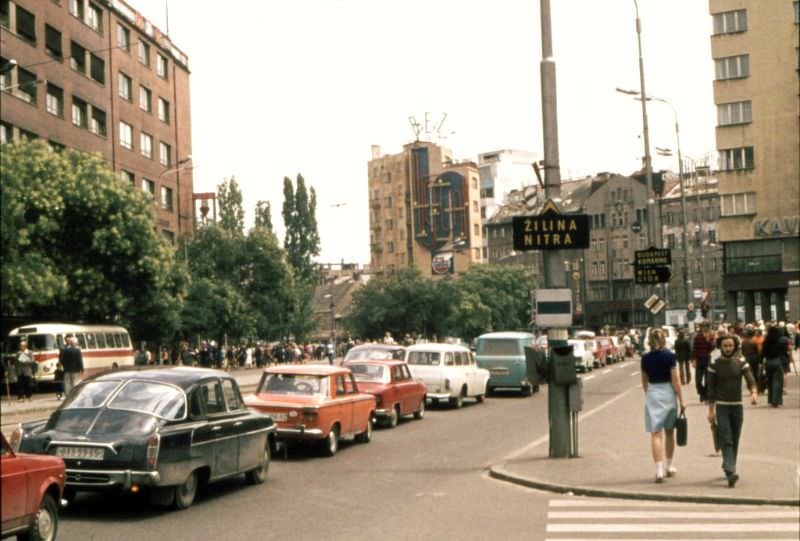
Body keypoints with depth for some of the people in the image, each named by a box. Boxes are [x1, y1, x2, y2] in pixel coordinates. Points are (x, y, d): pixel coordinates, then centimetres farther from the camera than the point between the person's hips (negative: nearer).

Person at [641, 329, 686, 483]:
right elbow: (675, 379, -8)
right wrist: (681, 400, -2)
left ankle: (659, 470, -12)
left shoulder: (645, 358, 0)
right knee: (669, 432, 16)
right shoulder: (669, 356, -7)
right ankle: (669, 467, 28)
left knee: (656, 434, -2)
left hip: (652, 394, 0)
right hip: (668, 393, 0)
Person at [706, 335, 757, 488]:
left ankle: (728, 467, 27)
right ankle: (731, 472, -21)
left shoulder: (741, 362, 2)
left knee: (735, 441, 10)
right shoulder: (714, 364, -2)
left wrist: (754, 392, -31)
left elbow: (750, 379, -9)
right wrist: (711, 410, -1)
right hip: (721, 407, -3)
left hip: (737, 406, 3)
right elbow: (711, 388, 2)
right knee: (726, 441, -12)